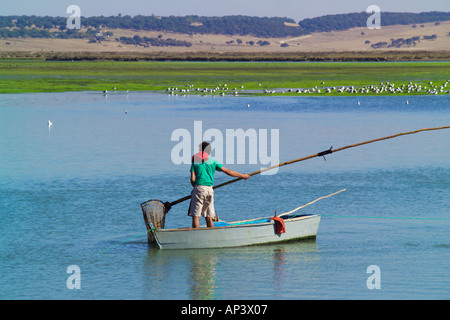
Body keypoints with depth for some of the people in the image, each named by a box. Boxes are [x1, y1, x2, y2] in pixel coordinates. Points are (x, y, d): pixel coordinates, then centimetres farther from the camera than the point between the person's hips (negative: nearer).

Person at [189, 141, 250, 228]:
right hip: (210, 190, 3)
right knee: (209, 217, 11)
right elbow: (228, 172, 11)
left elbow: (192, 179, -2)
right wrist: (242, 176, 21)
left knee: (195, 216, -4)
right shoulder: (213, 161, 10)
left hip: (199, 188, -3)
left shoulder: (195, 161, 4)